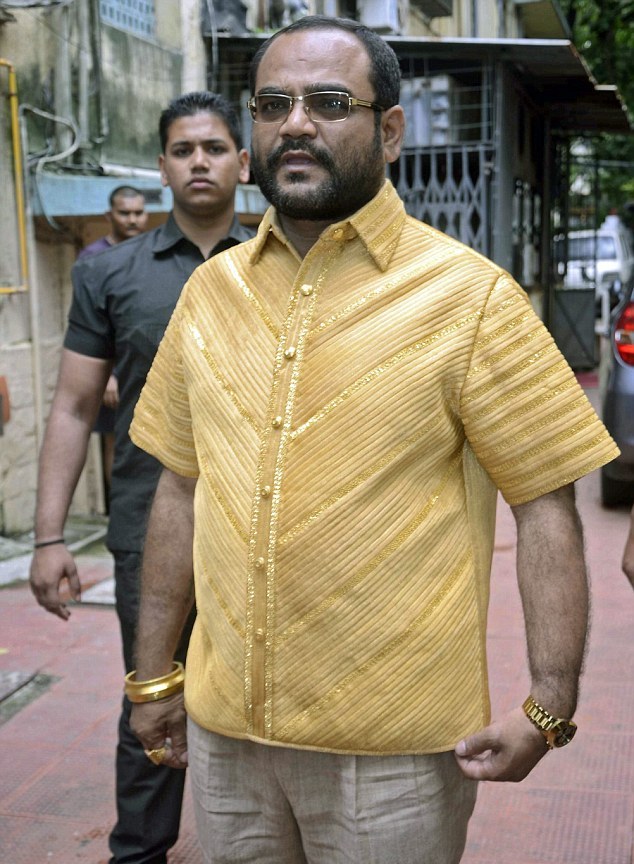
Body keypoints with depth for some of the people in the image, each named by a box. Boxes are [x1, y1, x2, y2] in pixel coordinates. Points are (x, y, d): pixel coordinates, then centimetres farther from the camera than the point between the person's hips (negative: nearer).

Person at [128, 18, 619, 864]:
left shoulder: (471, 298, -9)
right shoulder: (210, 290, 5)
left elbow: (546, 509, -9)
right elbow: (180, 487, 9)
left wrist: (548, 708, -15)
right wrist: (154, 674, 11)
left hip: (395, 749, -4)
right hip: (224, 727, 4)